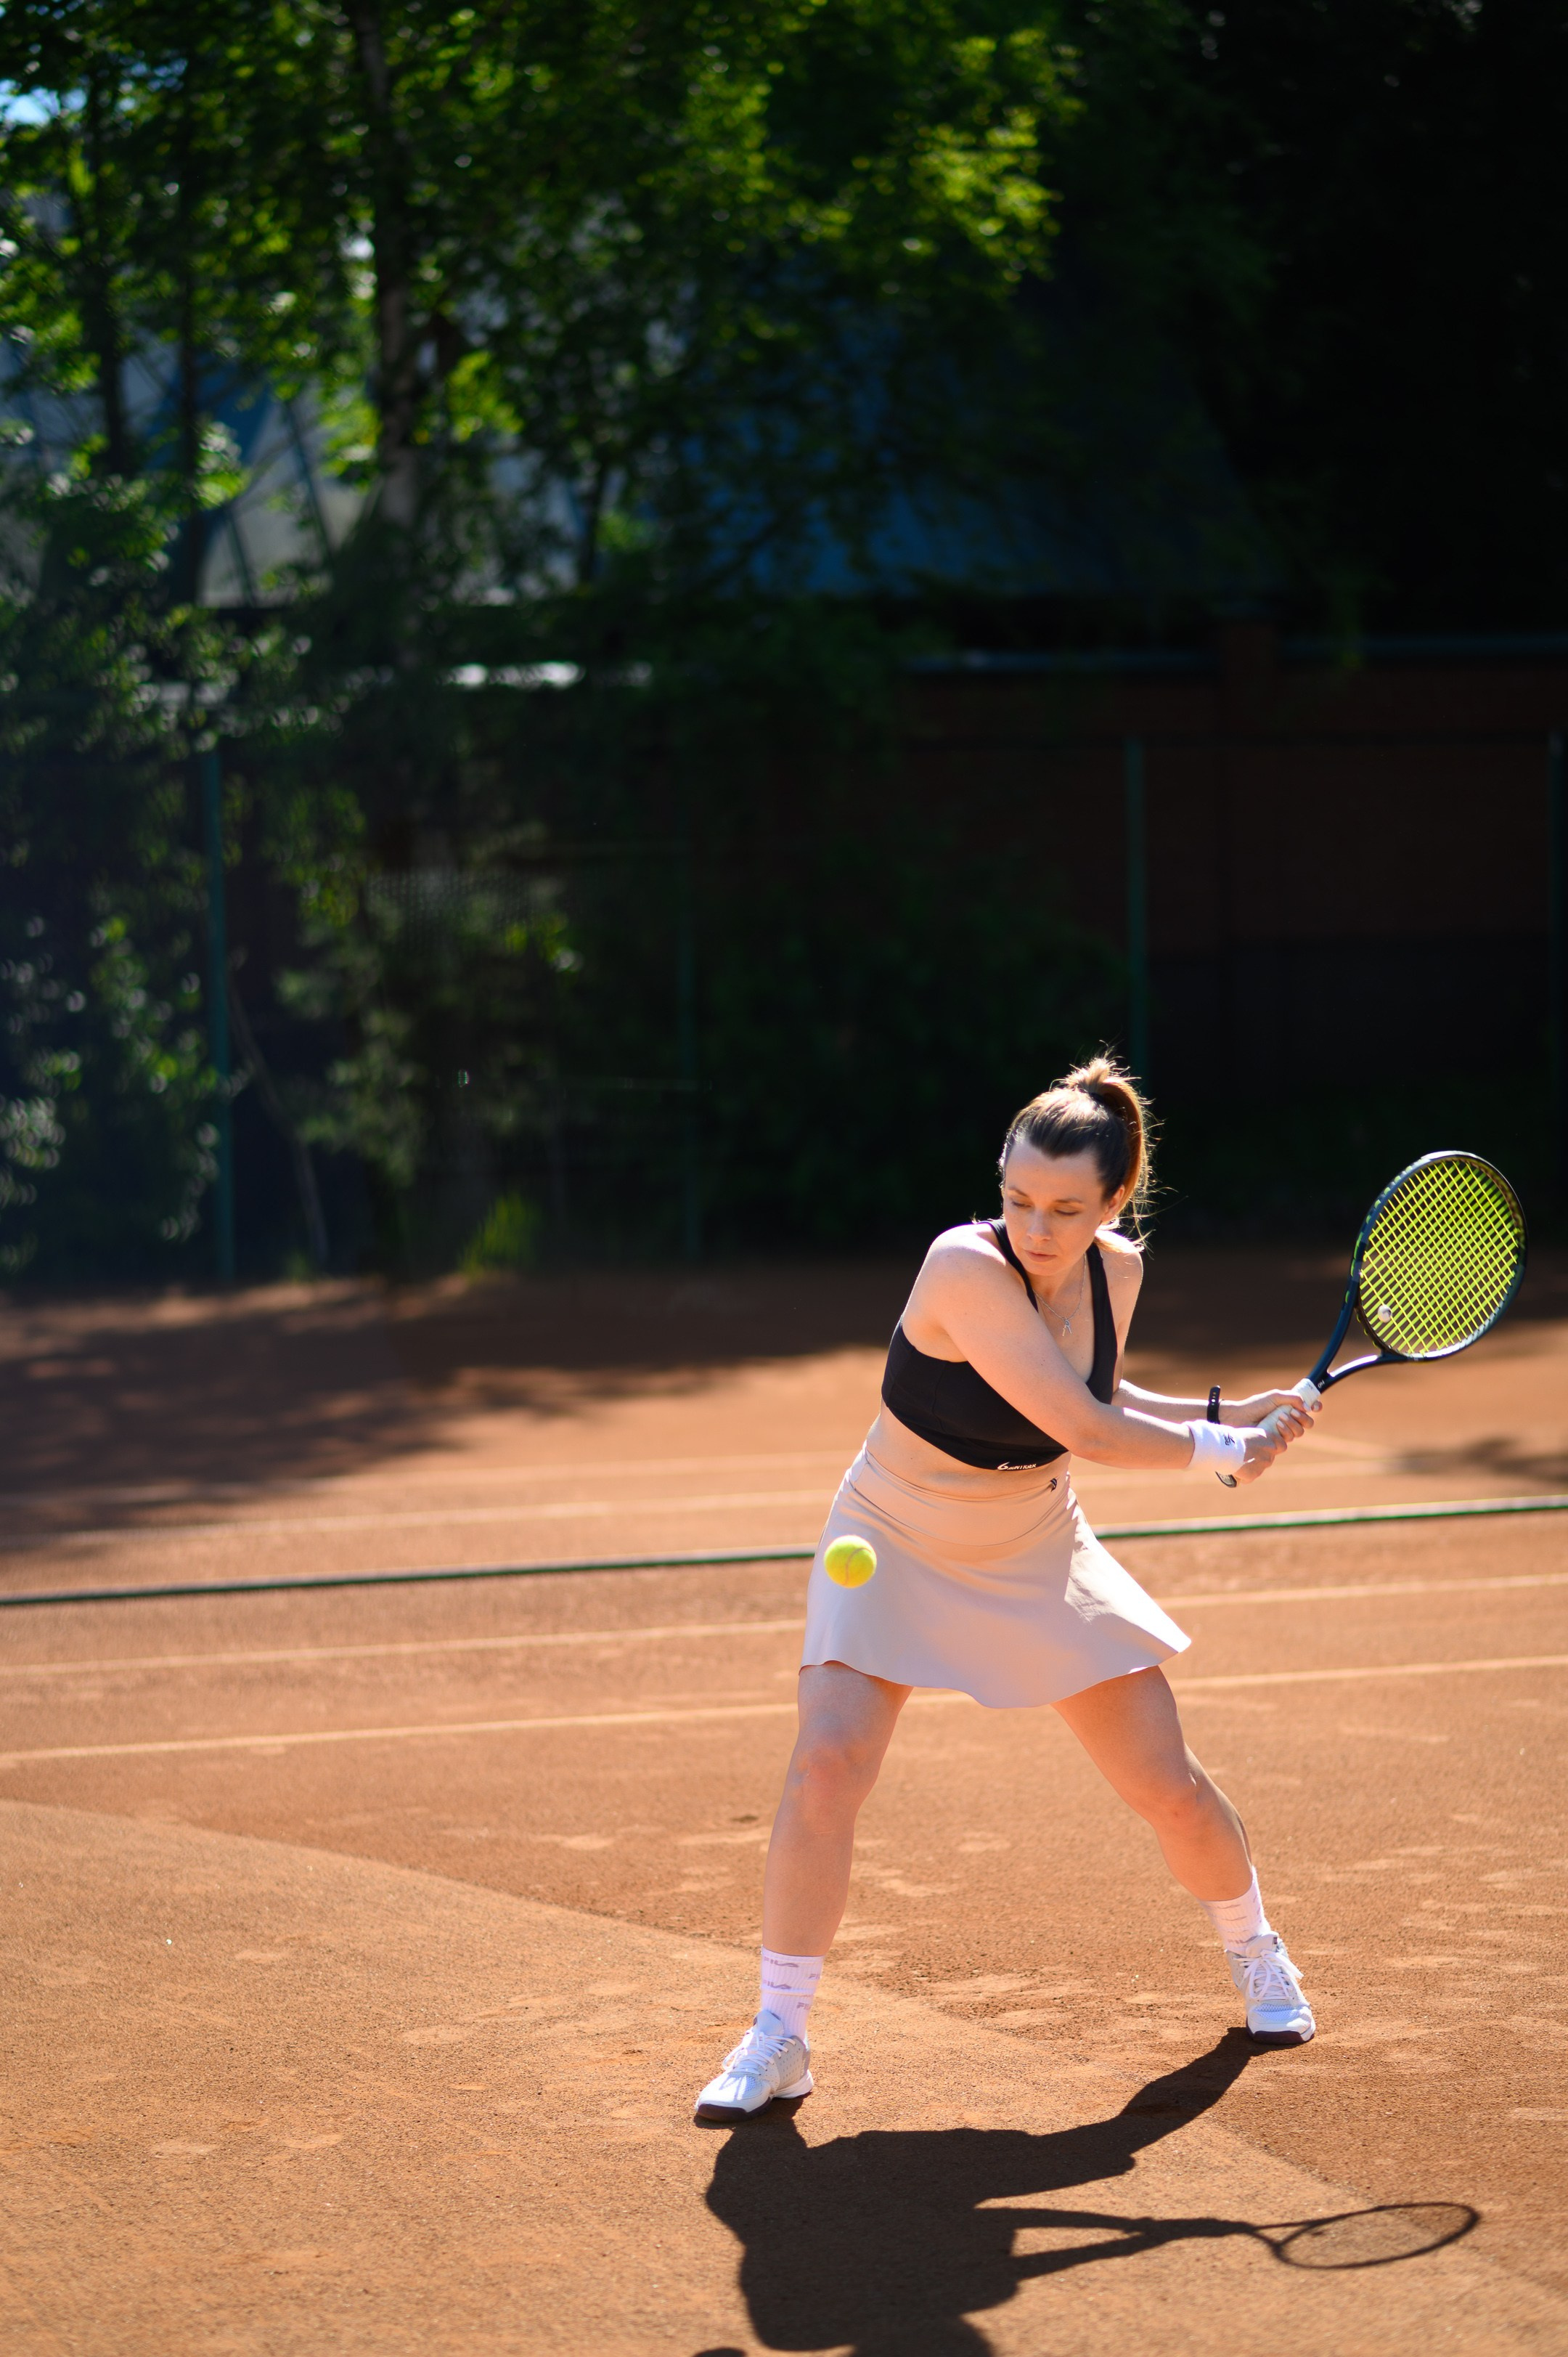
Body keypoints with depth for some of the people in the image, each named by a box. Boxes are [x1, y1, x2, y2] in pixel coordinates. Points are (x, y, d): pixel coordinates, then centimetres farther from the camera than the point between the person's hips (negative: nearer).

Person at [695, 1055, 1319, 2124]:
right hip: (898, 1544, -5)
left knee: (1167, 1782, 4)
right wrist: (1224, 1451, -19)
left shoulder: (1116, 1272, -11)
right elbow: (1083, 1427, -31)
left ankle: (1253, 1948, 34)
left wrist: (1226, 1412, -1)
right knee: (828, 1763, -23)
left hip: (1037, 1549, 5)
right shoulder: (965, 1268, -31)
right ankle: (779, 2037, -10)